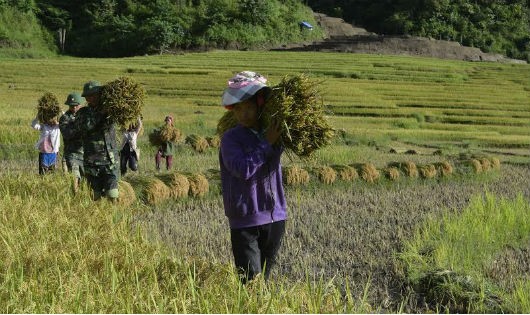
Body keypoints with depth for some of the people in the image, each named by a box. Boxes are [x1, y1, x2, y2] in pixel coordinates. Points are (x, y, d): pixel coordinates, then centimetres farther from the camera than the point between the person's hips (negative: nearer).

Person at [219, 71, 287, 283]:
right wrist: (266, 144, -15)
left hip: (275, 217, 5)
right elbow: (243, 169, -20)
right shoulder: (230, 138, -8)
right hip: (245, 220, -5)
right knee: (251, 281, -8)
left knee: (264, 277, 14)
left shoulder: (273, 134, 7)